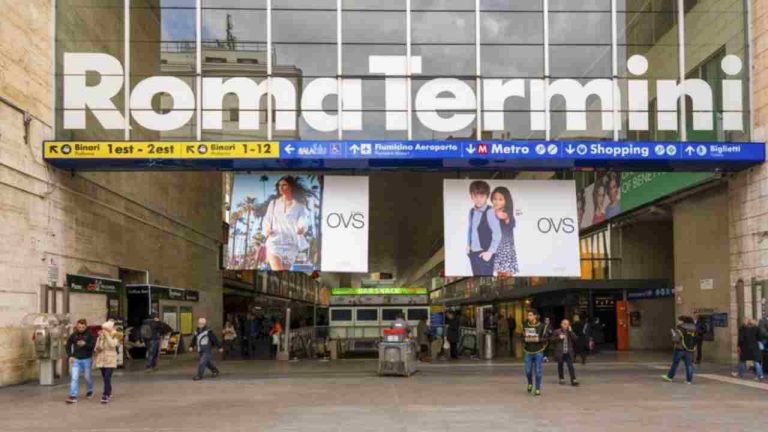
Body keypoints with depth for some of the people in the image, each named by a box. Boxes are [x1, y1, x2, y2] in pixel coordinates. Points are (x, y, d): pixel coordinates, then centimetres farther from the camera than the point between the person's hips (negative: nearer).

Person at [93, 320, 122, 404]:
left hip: (110, 361, -5)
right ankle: (108, 393, 26)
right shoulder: (100, 337, 7)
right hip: (102, 360, 5)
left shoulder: (115, 336, -4)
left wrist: (107, 335, -22)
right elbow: (96, 349, 6)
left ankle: (106, 395, -13)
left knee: (107, 378, -15)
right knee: (105, 378, 11)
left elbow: (112, 344, -23)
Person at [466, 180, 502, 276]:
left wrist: (490, 252, -15)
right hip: (473, 253, 7)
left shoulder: (490, 212, -17)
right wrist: (468, 245, 9)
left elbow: (497, 234, -16)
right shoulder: (472, 211, 4)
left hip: (485, 253, -7)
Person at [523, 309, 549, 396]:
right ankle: (530, 383, 32)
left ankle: (538, 389, 9)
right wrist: (525, 339, -9)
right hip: (528, 352, 2)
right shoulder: (525, 326, 3)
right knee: (528, 371, 3)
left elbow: (546, 337, -5)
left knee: (538, 371, -2)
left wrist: (538, 340, -19)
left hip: (538, 352, -2)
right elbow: (522, 336, 12)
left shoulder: (541, 326, -5)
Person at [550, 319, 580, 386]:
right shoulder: (556, 332, 1)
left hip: (568, 352, 1)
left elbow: (575, 339, -4)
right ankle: (561, 379, 25)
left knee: (570, 366, -9)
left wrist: (570, 331, -11)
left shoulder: (570, 332, 9)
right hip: (560, 352, -1)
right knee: (560, 366, 10)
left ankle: (573, 380, -12)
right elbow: (551, 340, -1)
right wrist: (559, 338, -14)